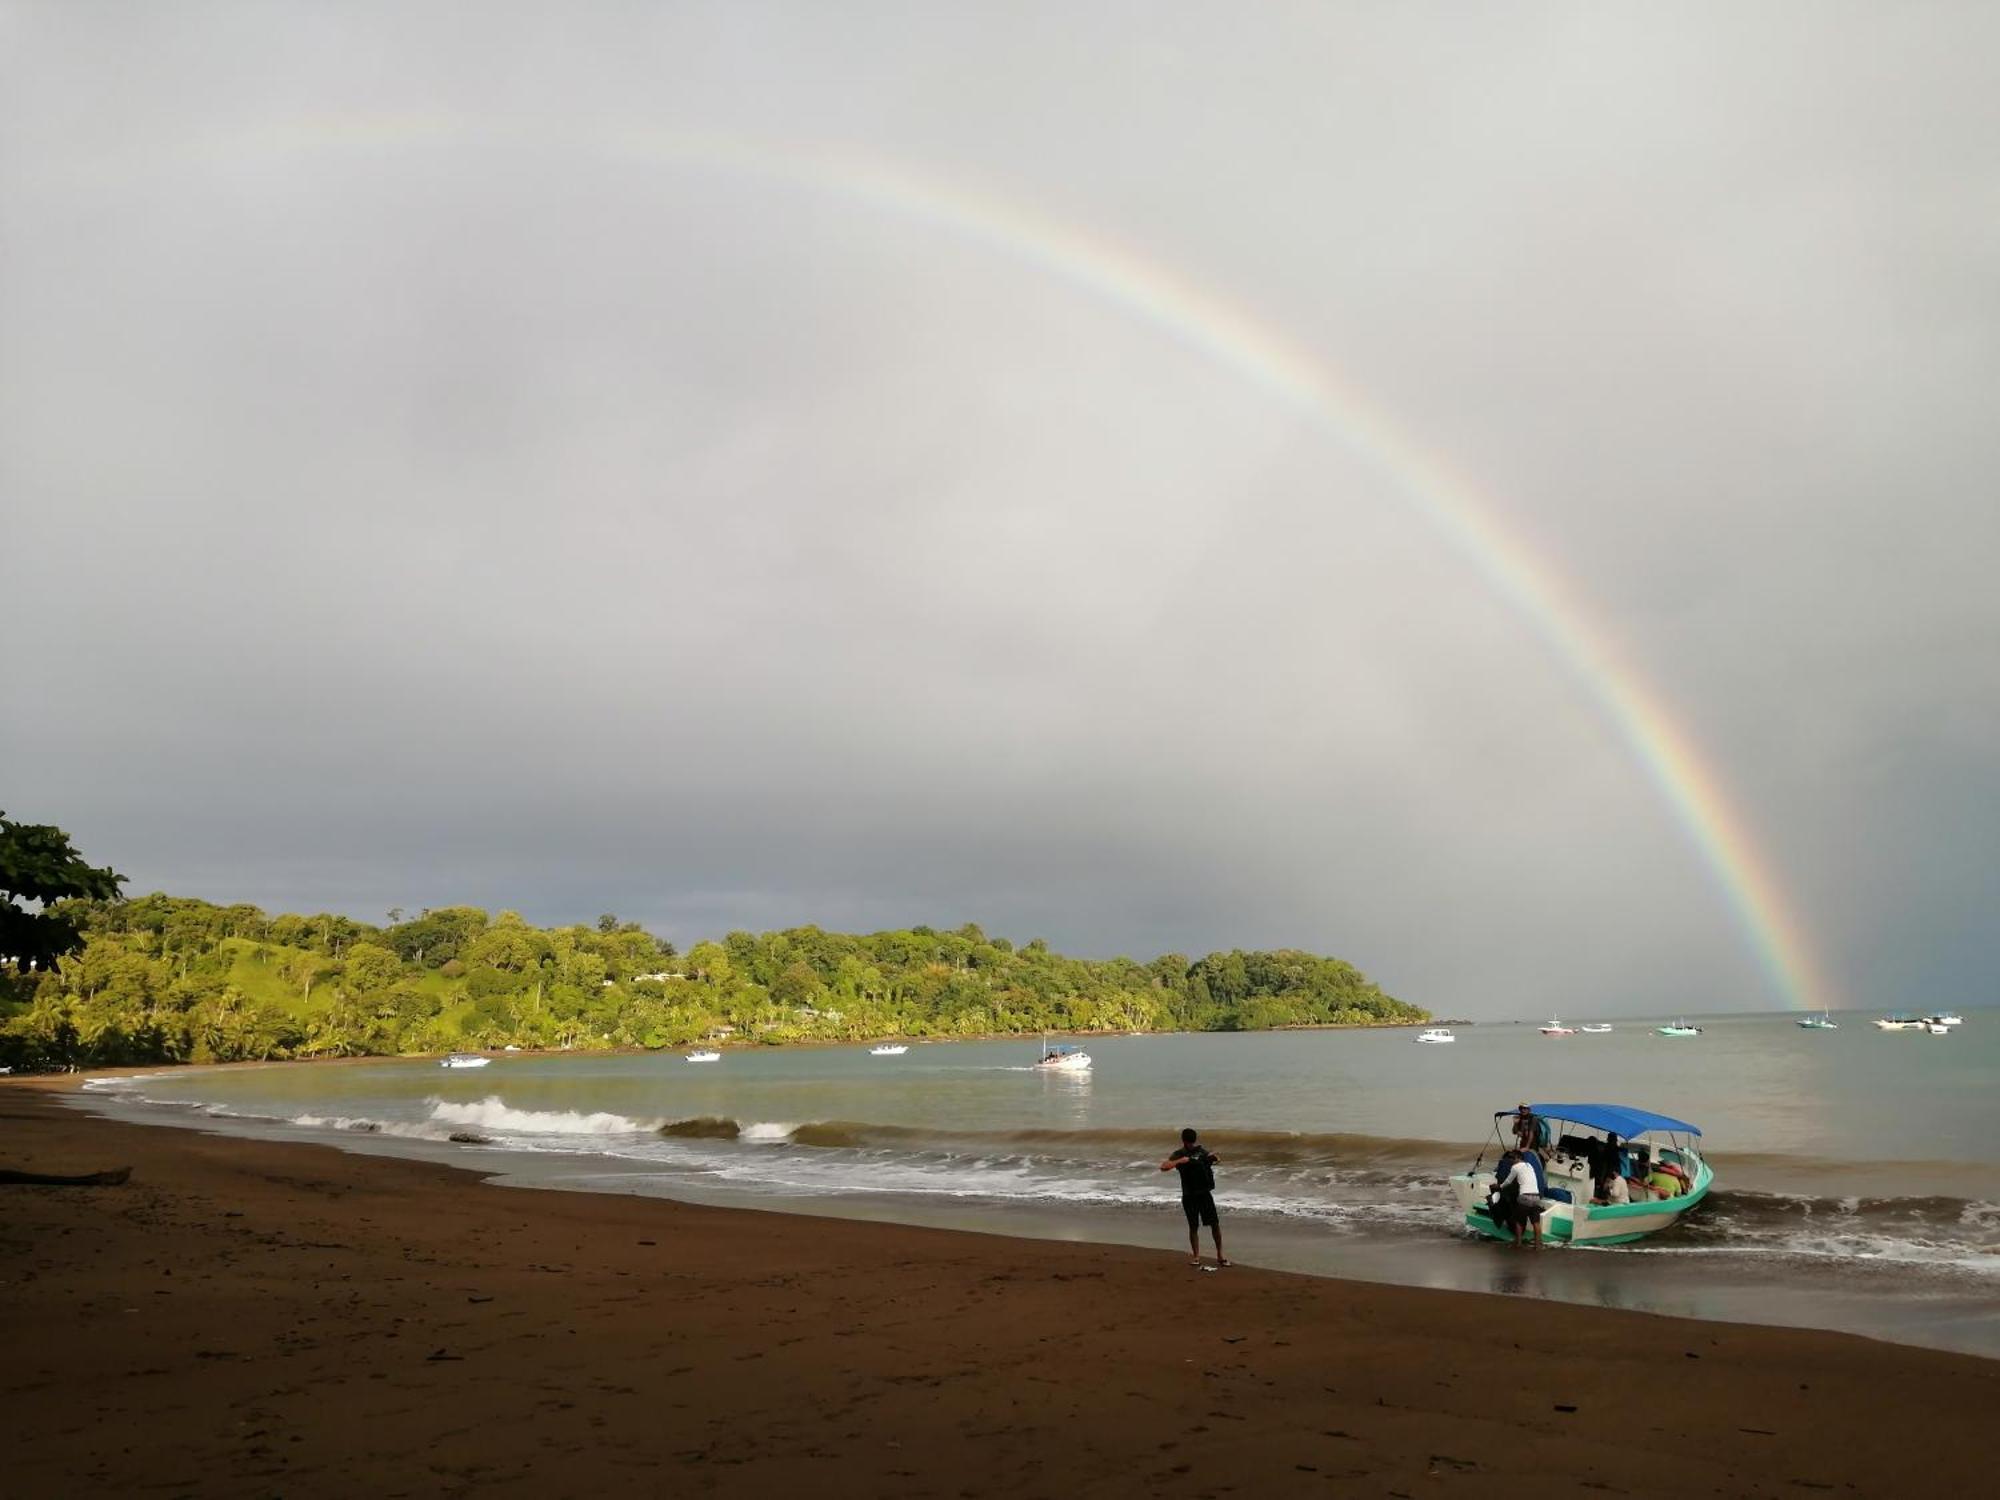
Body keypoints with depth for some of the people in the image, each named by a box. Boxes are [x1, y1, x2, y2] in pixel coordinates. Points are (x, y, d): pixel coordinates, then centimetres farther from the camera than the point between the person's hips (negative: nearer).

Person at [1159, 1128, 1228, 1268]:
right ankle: (1196, 1256, 15)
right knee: (1193, 1227, 4)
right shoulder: (1179, 1154, -4)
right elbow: (1163, 1167, -18)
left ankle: (1219, 1255, 9)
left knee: (1215, 1224, -1)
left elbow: (1217, 1159, 18)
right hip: (1189, 1196, -2)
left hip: (1205, 1193, 2)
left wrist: (1214, 1157, -5)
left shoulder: (1201, 1150, 4)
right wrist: (1180, 1161, -27)